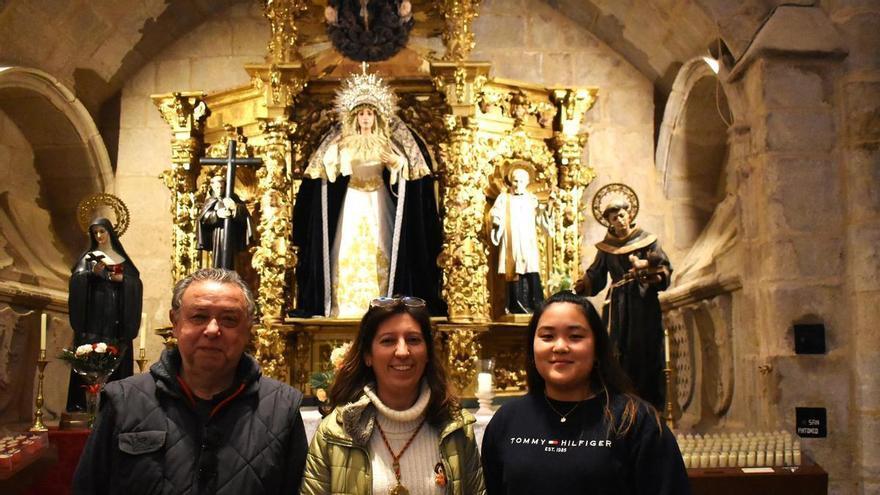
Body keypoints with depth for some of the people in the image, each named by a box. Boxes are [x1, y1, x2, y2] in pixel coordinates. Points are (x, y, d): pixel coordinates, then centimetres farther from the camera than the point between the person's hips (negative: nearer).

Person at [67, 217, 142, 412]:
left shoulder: (122, 258, 14)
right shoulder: (89, 257, 7)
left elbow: (137, 282, 7)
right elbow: (76, 279, -8)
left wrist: (122, 279, -10)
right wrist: (92, 272, -25)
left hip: (117, 317, 2)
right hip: (95, 317, -2)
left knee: (116, 357, -1)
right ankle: (84, 402, -6)